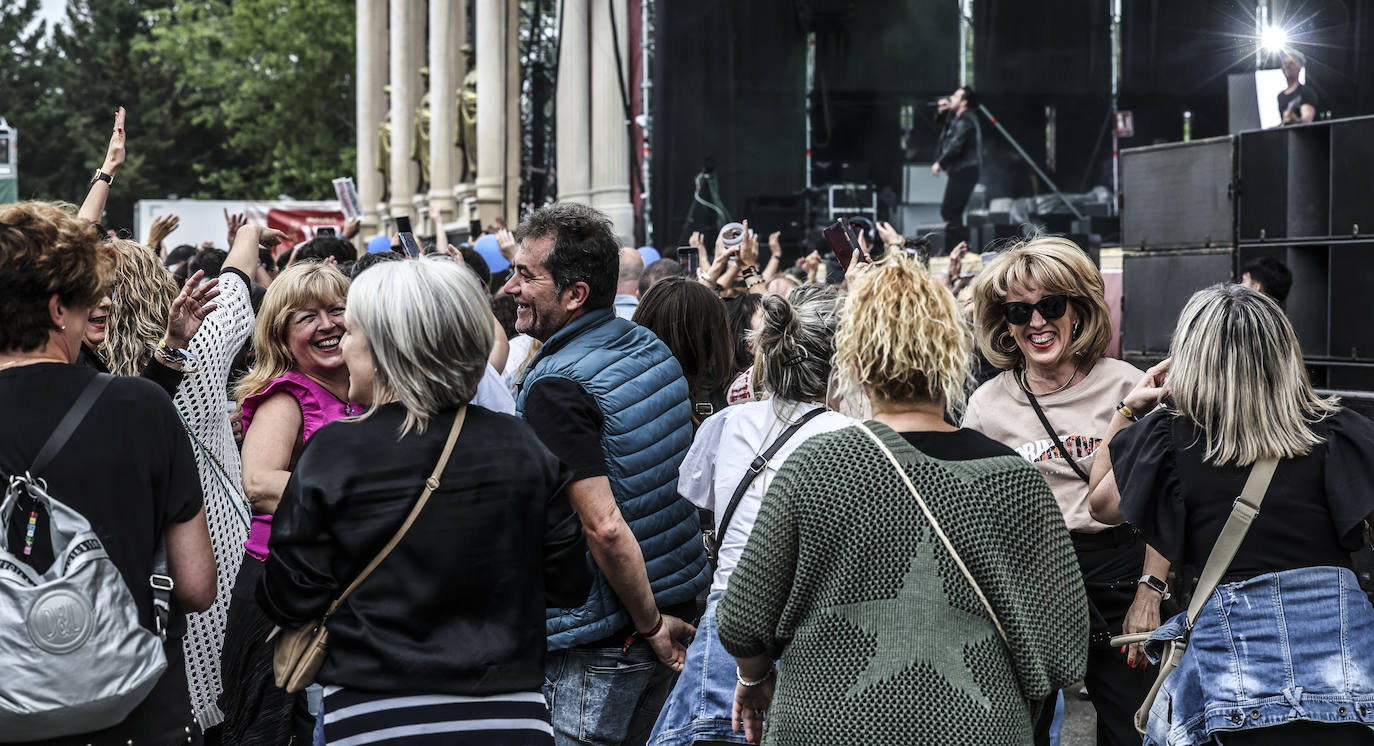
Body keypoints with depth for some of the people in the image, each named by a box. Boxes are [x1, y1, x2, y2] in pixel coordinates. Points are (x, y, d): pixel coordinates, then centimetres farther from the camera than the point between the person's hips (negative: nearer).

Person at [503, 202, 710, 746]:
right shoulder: (653, 350, 6)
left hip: (598, 647, -8)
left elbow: (605, 528, -26)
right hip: (680, 614, 8)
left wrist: (650, 623, -14)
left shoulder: (554, 386, -20)